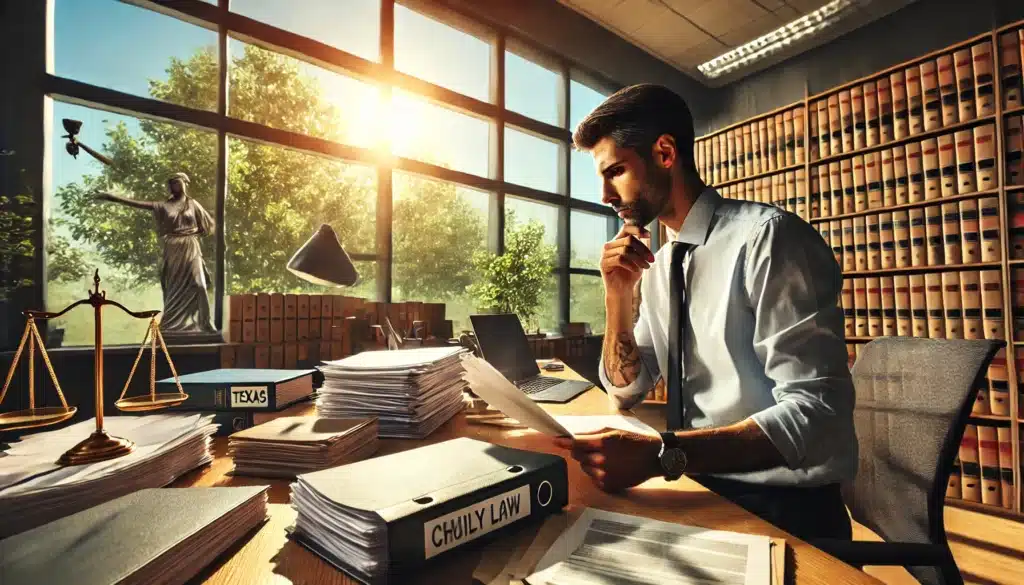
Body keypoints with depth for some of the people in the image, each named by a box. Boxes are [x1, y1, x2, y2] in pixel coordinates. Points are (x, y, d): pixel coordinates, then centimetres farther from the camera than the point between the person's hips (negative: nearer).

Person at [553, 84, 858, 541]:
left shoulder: (767, 236, -17)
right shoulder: (658, 264, 5)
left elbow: (817, 413, -23)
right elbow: (626, 390, 5)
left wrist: (661, 454, -33)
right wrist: (618, 295, -8)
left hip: (779, 507, -5)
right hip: (700, 490, 6)